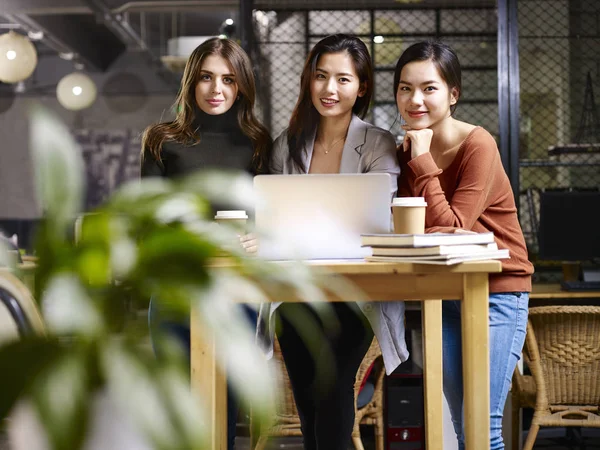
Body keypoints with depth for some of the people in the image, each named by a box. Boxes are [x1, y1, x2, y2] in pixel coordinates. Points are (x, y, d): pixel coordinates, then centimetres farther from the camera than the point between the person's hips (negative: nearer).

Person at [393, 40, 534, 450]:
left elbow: (450, 228, -22)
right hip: (444, 292, 7)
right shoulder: (407, 151, 4)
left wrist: (422, 160, -22)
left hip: (496, 291, -7)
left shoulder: (478, 146, -17)